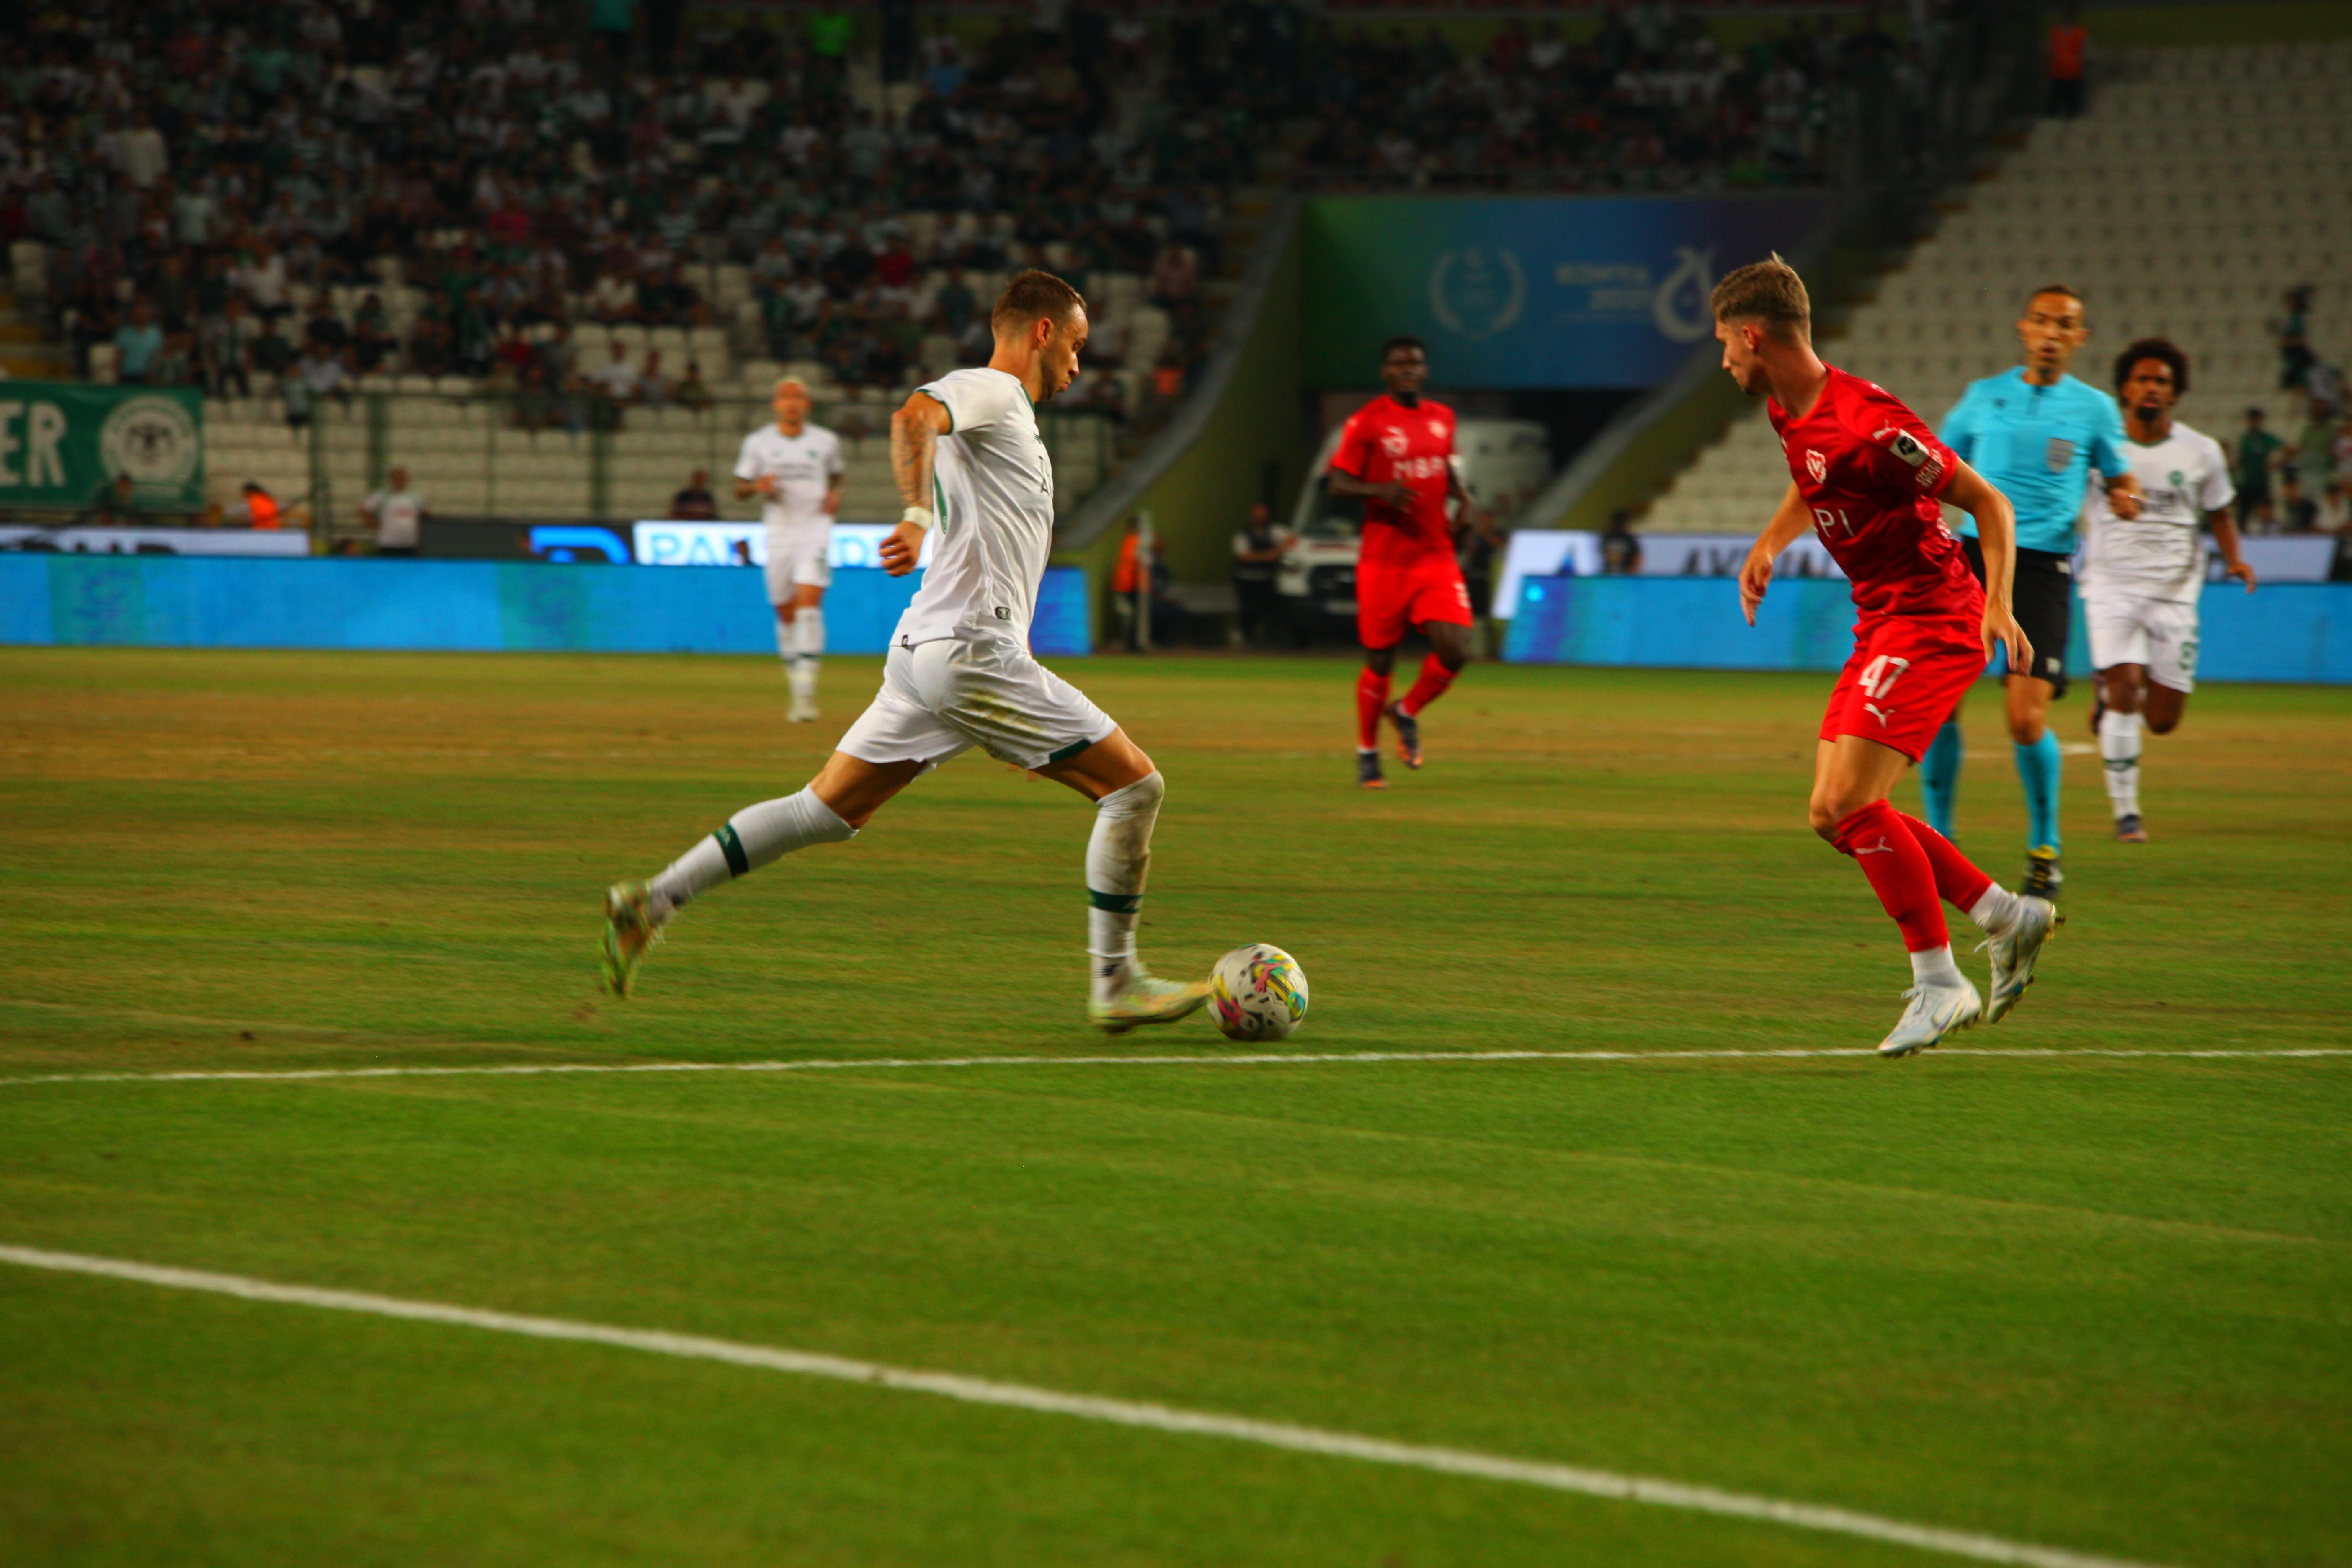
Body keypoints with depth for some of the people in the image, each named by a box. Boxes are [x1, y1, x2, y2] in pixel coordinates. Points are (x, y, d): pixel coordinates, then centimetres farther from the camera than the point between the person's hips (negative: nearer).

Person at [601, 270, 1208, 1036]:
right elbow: (914, 416, -27)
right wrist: (918, 517, -41)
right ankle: (1115, 985, -2)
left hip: (926, 650, 10)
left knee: (827, 811, 11)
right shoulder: (988, 390, -6)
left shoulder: (1001, 414, 24)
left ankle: (650, 902, 7)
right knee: (1135, 785, -5)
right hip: (971, 650, -10)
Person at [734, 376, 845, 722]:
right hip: (778, 533, 2)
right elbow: (739, 489, 9)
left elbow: (836, 476, 23)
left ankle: (806, 691, -21)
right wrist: (757, 486, -13)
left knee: (810, 603, -17)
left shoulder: (826, 442, 7)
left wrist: (836, 496, 1)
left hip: (815, 528, -2)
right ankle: (796, 690, 21)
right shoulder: (758, 442, 6)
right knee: (786, 613, 5)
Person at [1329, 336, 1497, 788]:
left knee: (1455, 651, -11)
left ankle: (1407, 713, 18)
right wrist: (1381, 491, -24)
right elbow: (1338, 483, -6)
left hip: (1437, 555, 4)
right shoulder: (1367, 423, -6)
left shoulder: (1442, 418, 10)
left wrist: (1468, 506, 7)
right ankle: (1367, 754, 23)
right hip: (1384, 560, -4)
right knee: (1380, 661, 3)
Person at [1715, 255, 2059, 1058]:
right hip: (1883, 623, 10)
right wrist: (1769, 544, 21)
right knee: (1834, 817, 5)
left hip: (1931, 620, -10)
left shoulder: (1869, 423, -22)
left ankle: (1939, 984, -9)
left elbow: (1988, 503, -17)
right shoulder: (1789, 412, 7)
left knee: (1849, 804, -18)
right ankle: (2007, 915, 13)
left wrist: (1998, 606, -26)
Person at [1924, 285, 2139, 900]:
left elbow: (2120, 483, 15)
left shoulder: (2094, 409, 9)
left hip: (2045, 565, -2)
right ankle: (1938, 839, 5)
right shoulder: (1983, 396, 12)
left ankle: (2045, 846, 8)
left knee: (2027, 719, -13)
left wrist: (2124, 502, -8)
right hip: (1976, 551, 2)